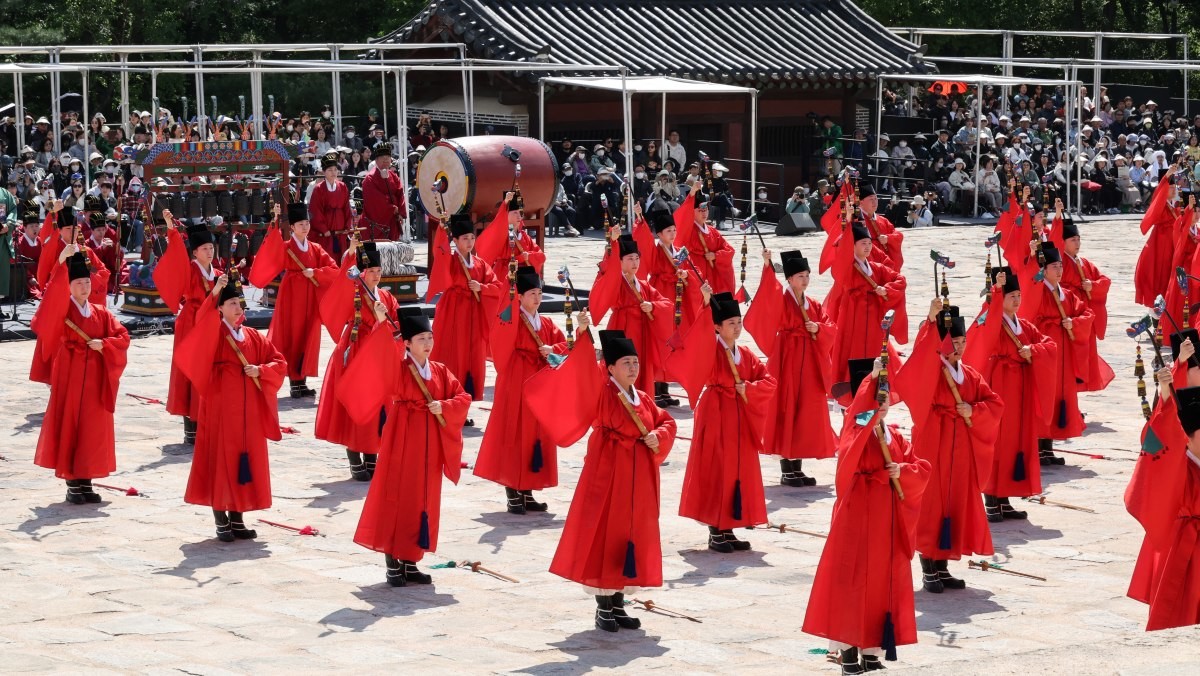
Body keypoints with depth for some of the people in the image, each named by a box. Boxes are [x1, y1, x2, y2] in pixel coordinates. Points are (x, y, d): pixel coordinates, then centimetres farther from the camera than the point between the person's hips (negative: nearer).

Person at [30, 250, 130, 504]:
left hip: (94, 380, 4)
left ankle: (86, 482, 11)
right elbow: (54, 293, -22)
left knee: (93, 428, 4)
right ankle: (72, 485, 2)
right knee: (68, 426, -3)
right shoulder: (61, 309, -1)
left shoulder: (101, 313, 9)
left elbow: (123, 338, 5)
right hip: (69, 377, -3)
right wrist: (61, 262, -32)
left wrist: (103, 344, -13)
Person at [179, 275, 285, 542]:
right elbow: (202, 323, -26)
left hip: (248, 412, 5)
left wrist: (261, 370, -8)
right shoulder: (213, 333, -3)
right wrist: (213, 294, -36)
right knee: (220, 461, -2)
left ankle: (237, 519, 17)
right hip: (221, 409, -5)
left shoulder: (253, 336, 10)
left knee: (245, 461, 7)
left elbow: (278, 362, 11)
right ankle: (221, 522, 5)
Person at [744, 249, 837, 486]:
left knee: (807, 413, 7)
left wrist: (818, 328, -13)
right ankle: (786, 470, -1)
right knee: (786, 412, -5)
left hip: (810, 364, 6)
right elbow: (768, 294, -25)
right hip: (787, 362, -6)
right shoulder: (780, 300, -4)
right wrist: (767, 265, -37)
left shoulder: (814, 305, 13)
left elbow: (830, 328, 8)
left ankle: (797, 468, 15)